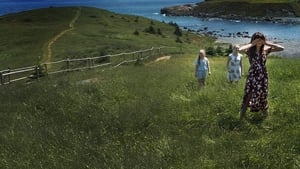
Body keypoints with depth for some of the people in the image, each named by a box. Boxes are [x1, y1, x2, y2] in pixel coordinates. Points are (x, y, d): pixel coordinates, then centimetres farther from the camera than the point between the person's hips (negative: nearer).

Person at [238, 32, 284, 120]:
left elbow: (281, 48, -11)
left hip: (263, 76, 2)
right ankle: (242, 114, 13)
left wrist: (268, 43, -13)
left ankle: (264, 111, 39)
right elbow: (240, 49, -32)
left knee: (262, 95, 17)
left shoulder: (266, 49, -5)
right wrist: (251, 44, -21)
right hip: (252, 76, -2)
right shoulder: (250, 50, -10)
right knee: (249, 95, -1)